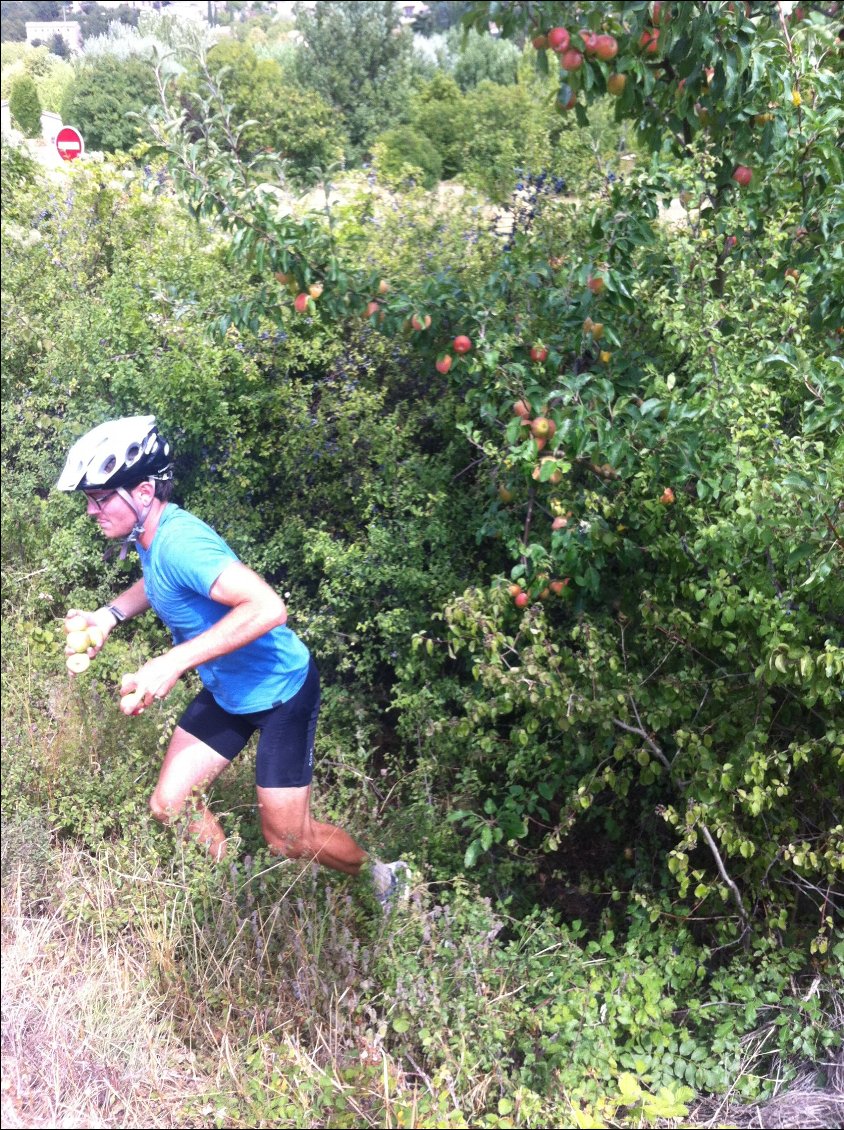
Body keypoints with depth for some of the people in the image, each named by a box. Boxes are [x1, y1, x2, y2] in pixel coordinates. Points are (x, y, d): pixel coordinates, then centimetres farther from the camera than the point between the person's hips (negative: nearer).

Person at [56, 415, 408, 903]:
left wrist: (173, 662, -44)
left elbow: (268, 608, -43)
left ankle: (386, 879, 29)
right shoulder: (150, 535, -3)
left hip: (281, 691, -8)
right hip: (226, 691, 9)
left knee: (286, 838, 2)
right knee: (171, 804, 5)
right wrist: (110, 614, 3)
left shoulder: (179, 541, -31)